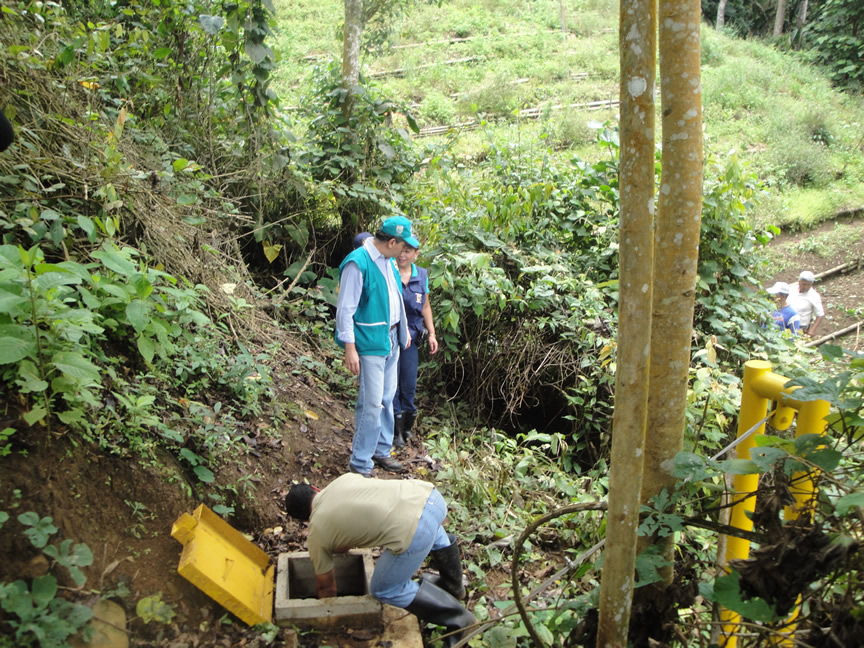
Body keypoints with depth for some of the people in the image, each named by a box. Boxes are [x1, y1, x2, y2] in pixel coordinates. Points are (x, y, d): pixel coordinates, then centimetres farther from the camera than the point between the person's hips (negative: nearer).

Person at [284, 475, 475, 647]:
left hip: (413, 534, -7)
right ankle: (453, 587, 57)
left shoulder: (317, 534, 14)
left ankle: (458, 618, 21)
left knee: (384, 590, 17)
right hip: (428, 493, 7)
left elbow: (326, 586, 27)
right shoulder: (343, 479, 25)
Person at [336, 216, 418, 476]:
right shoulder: (357, 263, -19)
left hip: (391, 340, 9)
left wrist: (404, 329, 25)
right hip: (370, 344, -9)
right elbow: (345, 309, -19)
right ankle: (359, 464, 9)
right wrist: (350, 349, -21)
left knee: (387, 399, 17)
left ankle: (381, 450, 32)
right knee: (372, 403, -5)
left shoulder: (387, 260, 8)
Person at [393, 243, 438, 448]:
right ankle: (396, 430, 12)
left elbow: (425, 307, 15)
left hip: (410, 337, 4)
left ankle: (406, 425, 25)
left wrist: (431, 333, 11)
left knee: (409, 383, 8)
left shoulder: (422, 276, 7)